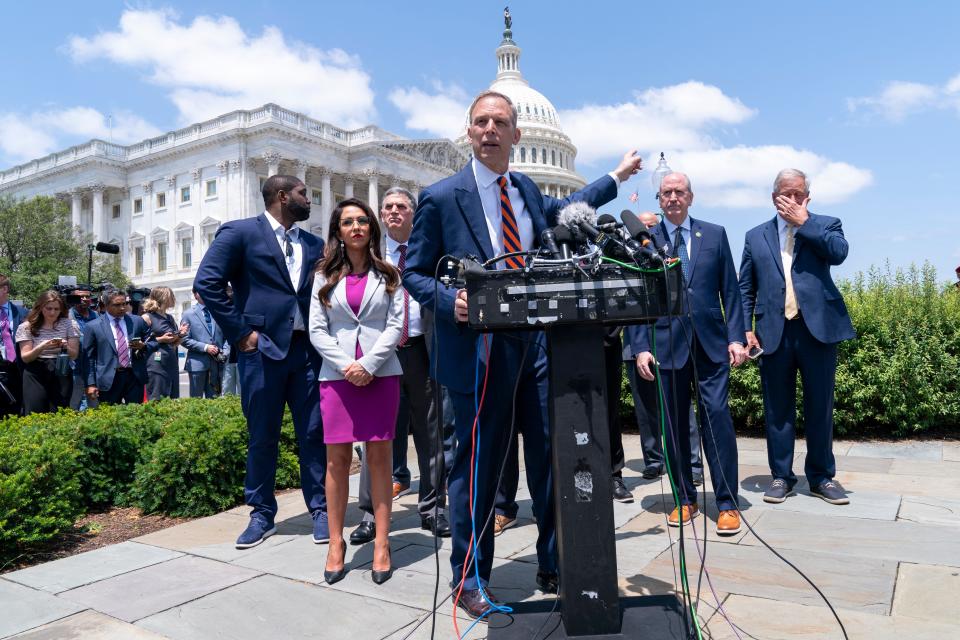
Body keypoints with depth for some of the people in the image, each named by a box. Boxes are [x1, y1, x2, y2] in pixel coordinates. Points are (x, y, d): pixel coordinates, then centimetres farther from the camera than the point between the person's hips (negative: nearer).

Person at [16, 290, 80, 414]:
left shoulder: (69, 324, 2)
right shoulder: (27, 327, 1)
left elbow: (74, 355, 3)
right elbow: (25, 357, -2)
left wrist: (65, 347, -18)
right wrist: (41, 347, -20)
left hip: (61, 374, 0)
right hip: (36, 376, 0)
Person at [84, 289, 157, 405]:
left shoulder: (137, 321, 8)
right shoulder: (93, 327, 2)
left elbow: (155, 343, 14)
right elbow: (89, 358, 2)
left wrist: (144, 346, -9)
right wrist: (91, 384, -4)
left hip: (135, 377, 2)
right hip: (109, 380, -1)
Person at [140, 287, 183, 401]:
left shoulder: (170, 318, 16)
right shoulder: (147, 317, -4)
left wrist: (180, 335, 4)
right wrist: (161, 339, -14)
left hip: (172, 363, 7)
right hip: (156, 364, -7)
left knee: (174, 399, 7)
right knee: (156, 400, -4)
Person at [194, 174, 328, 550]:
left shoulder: (314, 245, 14)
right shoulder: (239, 233, 0)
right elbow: (207, 282, -8)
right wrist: (240, 332, -10)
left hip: (308, 348, 4)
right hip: (262, 348, -3)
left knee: (313, 433, 5)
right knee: (262, 436, 6)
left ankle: (320, 509, 17)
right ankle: (262, 514, 20)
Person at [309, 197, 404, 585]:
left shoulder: (387, 275, 9)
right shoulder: (325, 276, 11)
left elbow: (395, 324, 0)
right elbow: (317, 330, 4)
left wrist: (369, 364, -11)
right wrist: (345, 366, -9)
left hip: (380, 373, -1)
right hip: (337, 374, 1)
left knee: (379, 456, 1)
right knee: (337, 458, 0)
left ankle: (382, 544, 7)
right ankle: (336, 543, 10)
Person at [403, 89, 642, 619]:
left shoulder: (527, 190, 11)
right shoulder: (440, 198, -5)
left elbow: (558, 211, 33)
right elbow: (414, 273, -1)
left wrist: (615, 178, 37)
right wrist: (449, 301, -21)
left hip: (536, 342, 5)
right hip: (479, 351, -5)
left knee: (550, 456, 10)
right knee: (476, 466, 5)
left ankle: (553, 567, 29)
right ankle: (470, 581, 24)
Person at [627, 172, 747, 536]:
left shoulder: (714, 235, 10)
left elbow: (730, 290, 8)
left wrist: (736, 337, -1)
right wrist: (640, 346, -4)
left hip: (711, 343, 0)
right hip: (667, 345, 0)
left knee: (717, 417, -5)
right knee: (675, 424, 6)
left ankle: (727, 504, 6)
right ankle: (685, 500, 19)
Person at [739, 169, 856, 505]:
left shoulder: (824, 225, 11)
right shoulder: (756, 236, 14)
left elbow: (839, 252, -12)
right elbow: (745, 288, 11)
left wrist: (803, 222, -8)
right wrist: (746, 328, 1)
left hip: (818, 328, -1)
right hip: (774, 332, 1)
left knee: (820, 406, 7)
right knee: (778, 409, 5)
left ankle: (822, 476, 21)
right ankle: (781, 476, 16)